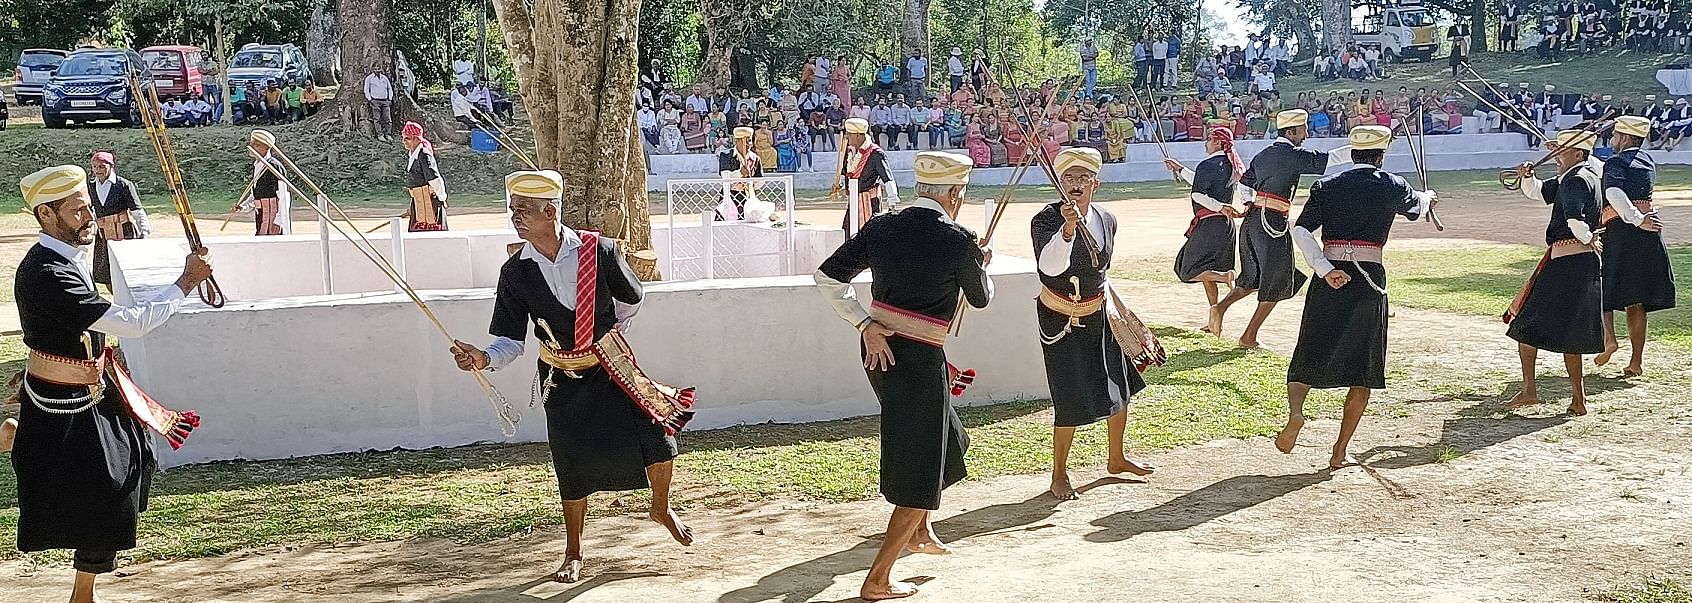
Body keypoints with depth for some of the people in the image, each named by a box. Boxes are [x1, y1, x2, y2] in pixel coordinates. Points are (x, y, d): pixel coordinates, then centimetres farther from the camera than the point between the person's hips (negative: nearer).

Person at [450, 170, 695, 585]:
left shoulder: (599, 251, -15)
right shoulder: (515, 273, -10)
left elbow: (631, 300, 4)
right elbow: (511, 341, -6)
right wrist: (484, 359, -26)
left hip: (611, 364, -1)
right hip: (562, 377, 1)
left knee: (658, 434, -12)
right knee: (573, 464, 2)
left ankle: (661, 509, 20)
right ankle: (573, 556, 21)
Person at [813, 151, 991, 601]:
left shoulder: (879, 228, 0)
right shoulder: (958, 242, -14)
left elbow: (827, 277, -2)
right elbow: (980, 299, 4)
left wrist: (865, 326, -1)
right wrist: (982, 267, 25)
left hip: (879, 350, 7)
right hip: (921, 360, -7)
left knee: (944, 439, 30)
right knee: (921, 471, 5)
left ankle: (919, 532, 48)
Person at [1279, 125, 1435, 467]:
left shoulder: (1326, 186, 7)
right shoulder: (1391, 186, 4)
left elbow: (1301, 231, -6)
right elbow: (1417, 206, 27)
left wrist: (1325, 270, -11)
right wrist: (1428, 197, 50)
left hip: (1330, 278, 1)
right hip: (1369, 279, -1)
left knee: (1309, 358, 10)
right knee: (1363, 369, 10)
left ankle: (1295, 412, -20)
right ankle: (1340, 452, 11)